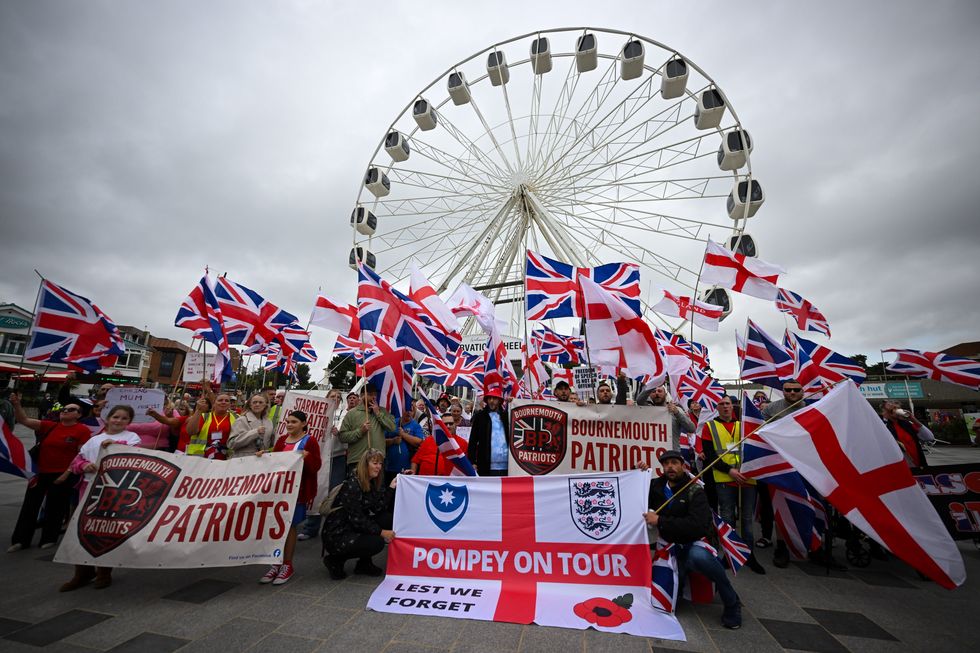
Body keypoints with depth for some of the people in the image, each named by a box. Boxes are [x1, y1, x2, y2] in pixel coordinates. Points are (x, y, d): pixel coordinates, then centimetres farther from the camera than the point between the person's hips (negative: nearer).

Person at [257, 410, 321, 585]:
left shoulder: (310, 442, -6)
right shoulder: (281, 440, 12)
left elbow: (315, 467, -11)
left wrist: (306, 457, -29)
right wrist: (263, 455, 0)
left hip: (298, 490, -5)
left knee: (289, 525, 1)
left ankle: (287, 565, 15)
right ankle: (277, 563, 21)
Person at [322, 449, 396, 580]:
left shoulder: (372, 483, 6)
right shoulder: (352, 484, -20)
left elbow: (379, 508, -2)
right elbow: (356, 518, -22)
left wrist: (390, 488, -7)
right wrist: (381, 532, -21)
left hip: (354, 529, 8)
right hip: (336, 535, -8)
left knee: (388, 519, -7)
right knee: (376, 543, -25)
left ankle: (364, 563, 6)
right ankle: (335, 560, -2)